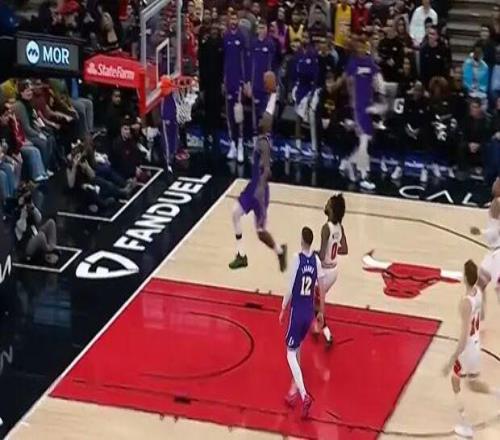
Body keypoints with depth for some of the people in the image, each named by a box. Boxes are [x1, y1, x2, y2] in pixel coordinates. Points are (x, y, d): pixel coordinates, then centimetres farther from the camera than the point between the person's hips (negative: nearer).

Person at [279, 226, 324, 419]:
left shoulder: (297, 259, -15)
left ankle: (304, 395, -14)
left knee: (291, 353, -1)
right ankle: (294, 388, 28)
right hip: (310, 311, 5)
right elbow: (321, 288, 7)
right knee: (297, 348, 23)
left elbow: (290, 289, -12)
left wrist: (283, 310, 0)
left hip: (297, 311, -5)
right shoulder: (316, 260, 0)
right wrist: (321, 311, 18)